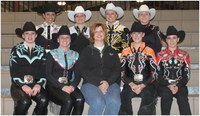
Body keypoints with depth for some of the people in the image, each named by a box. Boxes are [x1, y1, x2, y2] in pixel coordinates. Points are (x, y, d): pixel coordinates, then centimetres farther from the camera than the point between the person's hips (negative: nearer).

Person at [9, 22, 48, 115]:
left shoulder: (41, 51, 11)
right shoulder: (16, 49, 5)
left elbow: (44, 71, 6)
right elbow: (13, 71, -2)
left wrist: (39, 85, -11)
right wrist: (23, 86, -15)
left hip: (35, 84, 2)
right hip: (19, 85, -2)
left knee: (43, 100, -27)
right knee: (25, 102, -31)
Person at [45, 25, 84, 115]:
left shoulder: (75, 55, 14)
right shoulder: (52, 54, 4)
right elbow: (48, 74, -5)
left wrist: (72, 86, -13)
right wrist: (62, 87, -17)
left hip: (69, 86, 3)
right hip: (54, 86, -3)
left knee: (80, 99, -28)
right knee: (68, 101, -31)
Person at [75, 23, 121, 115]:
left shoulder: (112, 51, 23)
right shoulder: (87, 51, 16)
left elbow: (117, 70, 11)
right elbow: (82, 70, 3)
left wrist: (108, 82, -10)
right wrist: (98, 83, -11)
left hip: (110, 83, 2)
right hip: (90, 84, -2)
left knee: (114, 102, -31)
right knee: (98, 102, -33)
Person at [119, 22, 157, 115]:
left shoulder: (149, 51, 10)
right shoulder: (125, 51, 14)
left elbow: (153, 73, 4)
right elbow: (122, 73, 7)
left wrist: (142, 85, -11)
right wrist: (131, 84, -11)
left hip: (146, 84, -1)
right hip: (130, 84, 1)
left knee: (148, 94, -32)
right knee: (125, 94, -31)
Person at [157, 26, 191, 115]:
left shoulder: (184, 55, 8)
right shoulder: (160, 55, 5)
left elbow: (187, 75, 4)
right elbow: (158, 75, 0)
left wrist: (178, 86, -13)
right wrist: (168, 85, -14)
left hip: (180, 85, 1)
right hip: (164, 86, 0)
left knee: (182, 98, -29)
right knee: (166, 94, -32)